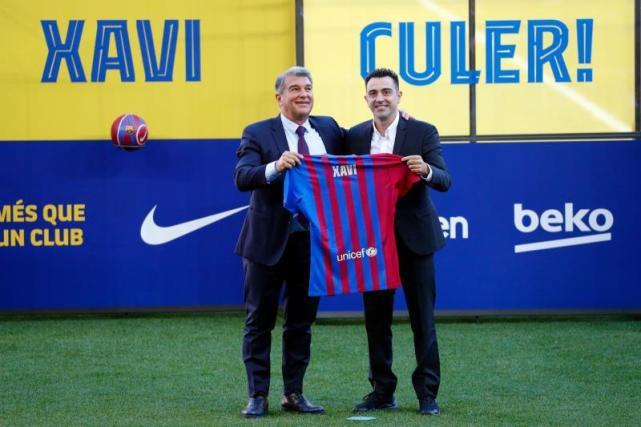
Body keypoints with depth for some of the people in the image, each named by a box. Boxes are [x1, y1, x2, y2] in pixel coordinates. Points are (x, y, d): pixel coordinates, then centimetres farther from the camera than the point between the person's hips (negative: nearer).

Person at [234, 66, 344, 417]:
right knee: (260, 321, 3)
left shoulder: (329, 129, 7)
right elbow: (242, 177, -19)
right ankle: (258, 396, 9)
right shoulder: (258, 134, -6)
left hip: (312, 240, 4)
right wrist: (275, 167, -38)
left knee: (301, 321, 11)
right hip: (269, 240, -4)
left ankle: (294, 394, 20)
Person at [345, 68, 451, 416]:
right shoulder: (354, 136, 6)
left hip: (413, 237, -3)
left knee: (422, 318, 2)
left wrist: (426, 171, -33)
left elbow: (444, 181, -12)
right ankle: (382, 391, 16)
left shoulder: (422, 132, -4)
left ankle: (427, 393, 8)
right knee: (376, 319, 7)